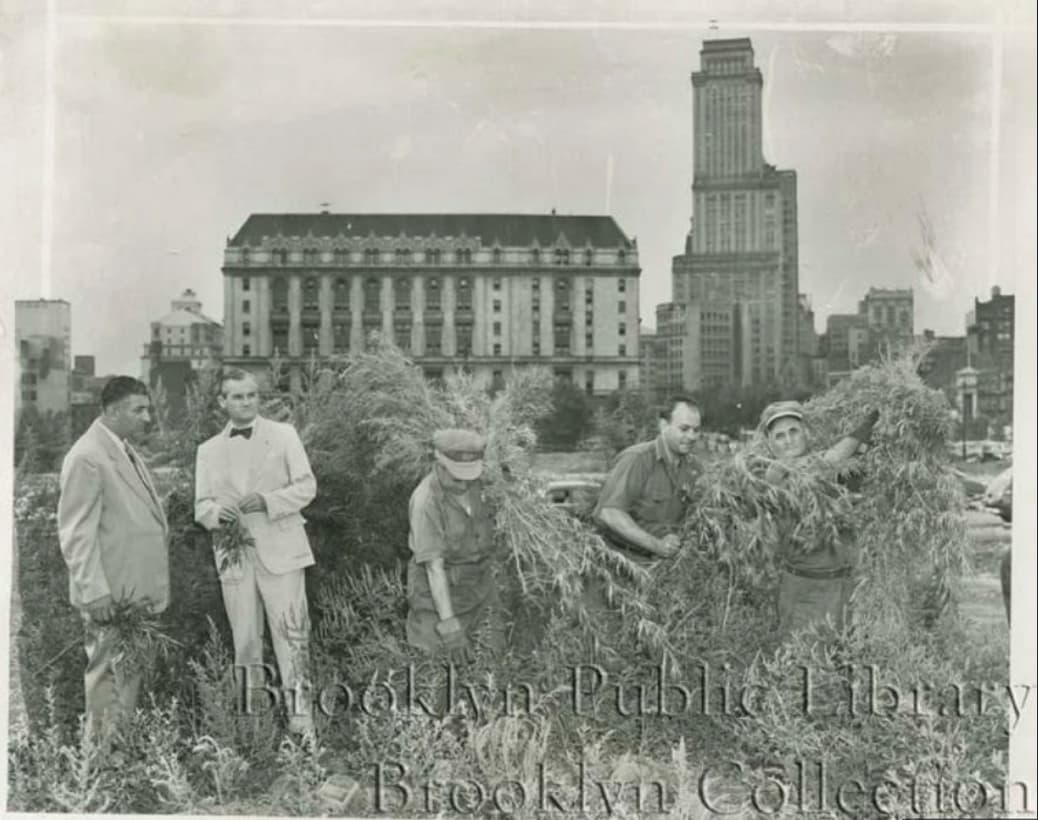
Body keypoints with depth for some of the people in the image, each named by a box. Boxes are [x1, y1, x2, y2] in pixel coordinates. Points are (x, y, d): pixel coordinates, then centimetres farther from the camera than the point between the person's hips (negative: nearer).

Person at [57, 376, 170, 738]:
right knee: (110, 676, 0)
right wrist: (94, 593, -22)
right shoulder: (87, 458, -16)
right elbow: (76, 533, -19)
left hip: (137, 590, 9)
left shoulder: (127, 451, 13)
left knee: (133, 674, 17)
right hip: (110, 597, -9)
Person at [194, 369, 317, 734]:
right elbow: (201, 505, 10)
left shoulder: (283, 434, 6)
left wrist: (267, 501, -15)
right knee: (244, 638, 7)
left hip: (280, 549, -2)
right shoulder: (209, 450, 13)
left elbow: (306, 485, 1)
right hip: (234, 554, 3)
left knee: (291, 633, -7)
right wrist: (215, 513, -14)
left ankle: (299, 709, 0)